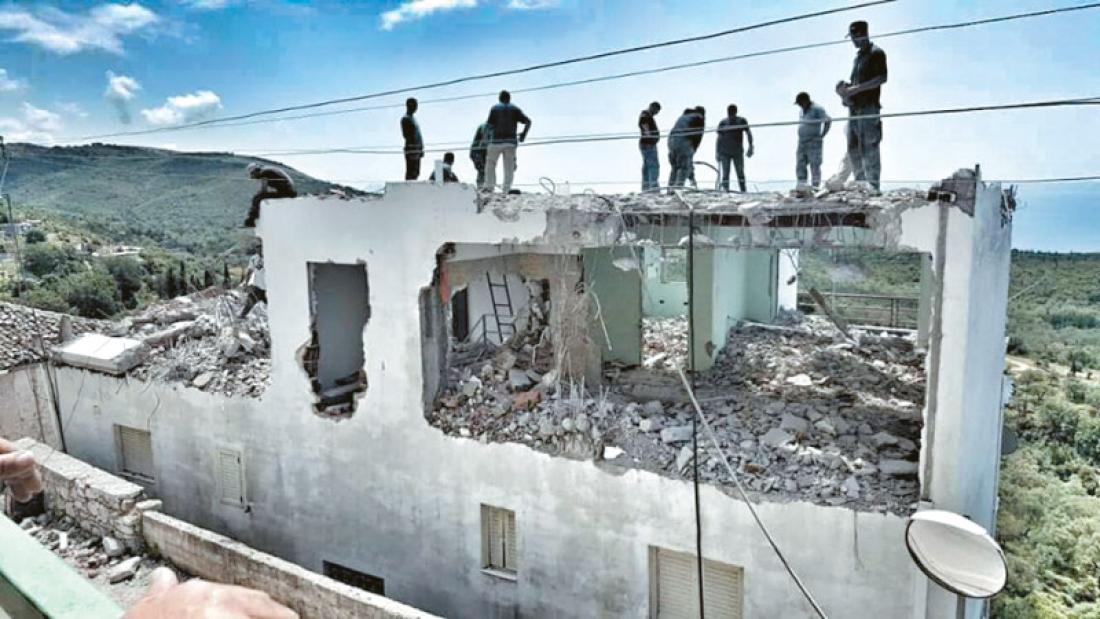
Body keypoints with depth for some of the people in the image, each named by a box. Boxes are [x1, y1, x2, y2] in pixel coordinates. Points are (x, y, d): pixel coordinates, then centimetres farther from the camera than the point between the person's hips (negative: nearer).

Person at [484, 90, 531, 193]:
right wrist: (524, 134, 9)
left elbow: (490, 125, -3)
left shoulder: (495, 108, 5)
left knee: (490, 164, 12)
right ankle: (506, 188, -1)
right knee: (509, 166, 5)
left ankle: (489, 186, 4)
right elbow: (528, 121, 1)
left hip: (496, 140, -1)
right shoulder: (515, 109, 10)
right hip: (511, 141, 1)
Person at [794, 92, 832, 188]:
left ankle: (815, 188, -6)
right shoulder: (803, 110, 17)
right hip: (802, 143, 8)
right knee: (800, 166, 3)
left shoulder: (817, 109, -8)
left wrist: (822, 136, -14)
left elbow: (828, 121, -12)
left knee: (815, 166, -7)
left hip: (814, 143, -8)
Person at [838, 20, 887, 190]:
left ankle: (873, 186, -8)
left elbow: (882, 78, -12)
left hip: (869, 107, -8)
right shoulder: (858, 57, 24)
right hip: (855, 107, 8)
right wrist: (846, 88, 6)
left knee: (869, 149, -10)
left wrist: (855, 88, -17)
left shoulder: (876, 53, -1)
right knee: (853, 148, 8)